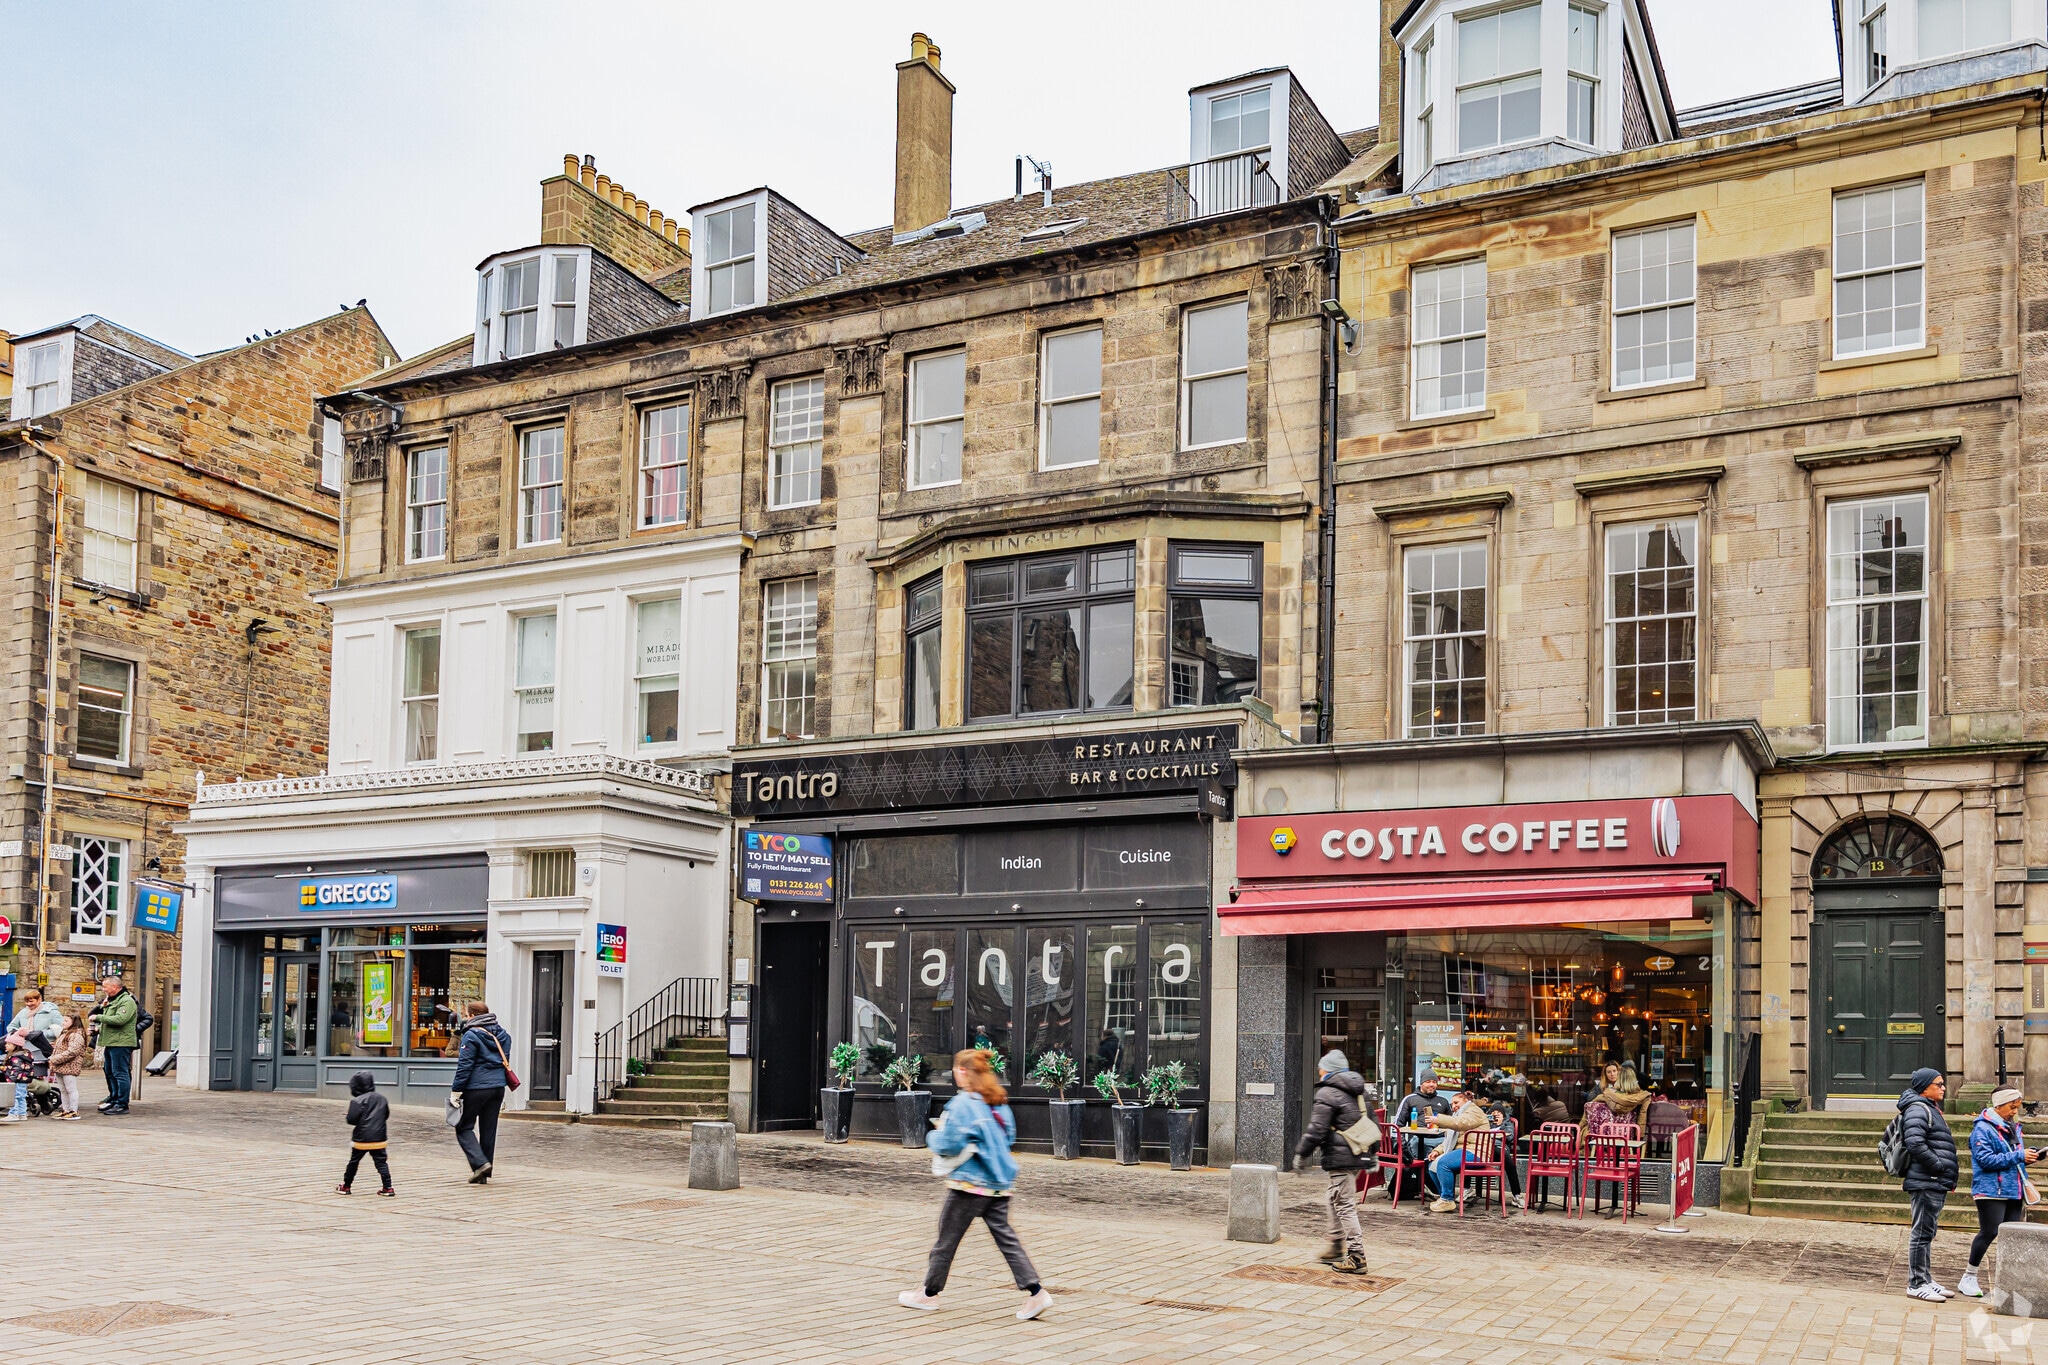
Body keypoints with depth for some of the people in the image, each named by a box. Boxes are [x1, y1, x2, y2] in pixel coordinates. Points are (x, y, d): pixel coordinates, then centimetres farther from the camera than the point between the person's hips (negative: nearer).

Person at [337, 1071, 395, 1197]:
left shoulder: (357, 1101, -11)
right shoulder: (382, 1099, 7)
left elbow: (352, 1119, -14)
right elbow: (386, 1116, 16)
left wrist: (346, 1118, 8)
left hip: (362, 1138, -4)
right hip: (379, 1138, 4)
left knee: (353, 1162, 12)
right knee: (381, 1162, 4)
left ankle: (346, 1186, 22)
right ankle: (388, 1188, -3)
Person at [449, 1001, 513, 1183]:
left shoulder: (472, 1035, -11)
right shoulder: (502, 1035, 12)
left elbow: (464, 1065, -14)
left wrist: (456, 1089, -10)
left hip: (476, 1088, -7)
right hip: (498, 1088, 7)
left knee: (464, 1128, 6)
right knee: (489, 1130, 11)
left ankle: (480, 1162, -12)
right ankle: (485, 1174, 13)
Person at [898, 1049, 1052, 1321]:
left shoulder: (961, 1103, -15)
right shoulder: (999, 1102, 8)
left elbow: (949, 1145, -18)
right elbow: (1009, 1137, 17)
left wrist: (933, 1137, 2)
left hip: (970, 1182, -7)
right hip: (999, 1183, 7)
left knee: (947, 1239, 8)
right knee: (1005, 1237, 6)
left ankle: (928, 1294, 21)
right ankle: (1035, 1292, -4)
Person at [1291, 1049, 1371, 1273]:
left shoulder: (1328, 1093, -12)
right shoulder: (1358, 1091, 17)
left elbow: (1316, 1129, -15)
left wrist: (1301, 1153, -5)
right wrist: (1373, 1154, 31)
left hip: (1341, 1157, -10)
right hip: (1359, 1155, 10)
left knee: (1345, 1205, -6)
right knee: (1332, 1199, 21)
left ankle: (1356, 1257, -6)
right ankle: (1337, 1248, 27)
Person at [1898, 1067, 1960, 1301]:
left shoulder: (1930, 1110, 21)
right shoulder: (1917, 1110, -13)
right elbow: (1915, 1144, -26)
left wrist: (1947, 1177, 17)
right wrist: (1939, 1166, -19)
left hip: (1936, 1184, 11)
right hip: (1926, 1183, -11)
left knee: (1927, 1233, 16)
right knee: (1922, 1233, -6)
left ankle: (1925, 1280, 23)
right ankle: (1916, 1283, -2)